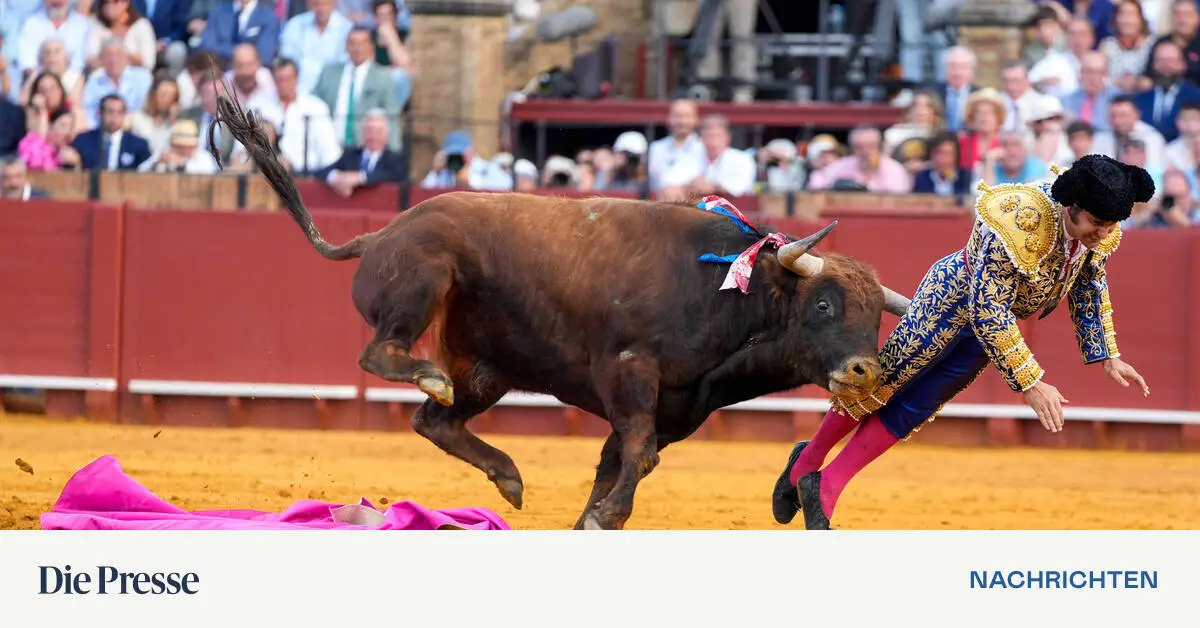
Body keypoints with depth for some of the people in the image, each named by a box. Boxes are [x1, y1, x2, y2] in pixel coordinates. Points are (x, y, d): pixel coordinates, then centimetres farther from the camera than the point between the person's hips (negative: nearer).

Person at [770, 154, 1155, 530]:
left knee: (911, 411, 9)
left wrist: (1107, 358, 4)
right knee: (881, 383, 9)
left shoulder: (1098, 230, -18)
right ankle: (808, 462, 30)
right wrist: (1029, 384, -36)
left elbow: (1090, 288, 5)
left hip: (990, 323, 7)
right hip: (953, 297, -7)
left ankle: (826, 488, 16)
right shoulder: (1019, 222, -41)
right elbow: (988, 312, -37)